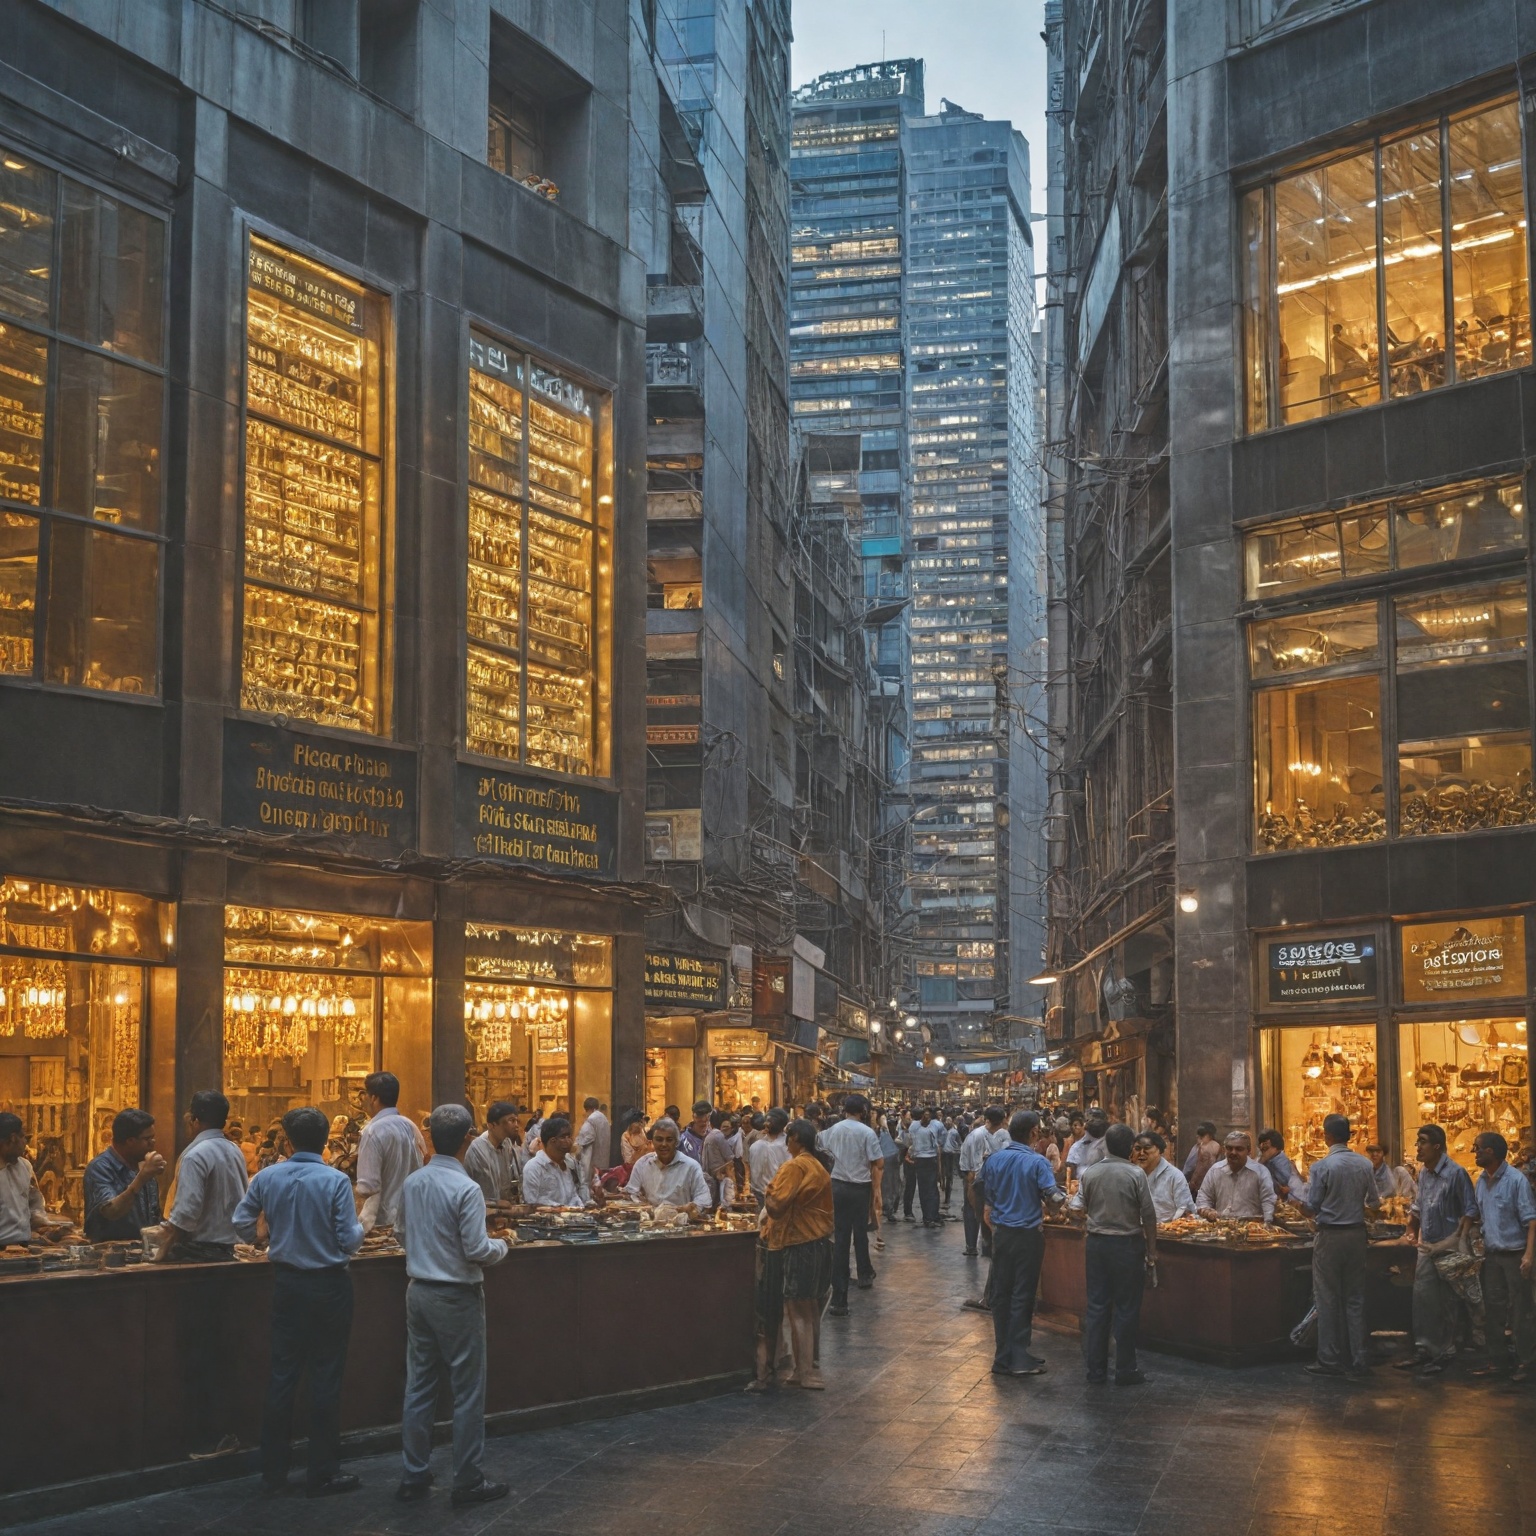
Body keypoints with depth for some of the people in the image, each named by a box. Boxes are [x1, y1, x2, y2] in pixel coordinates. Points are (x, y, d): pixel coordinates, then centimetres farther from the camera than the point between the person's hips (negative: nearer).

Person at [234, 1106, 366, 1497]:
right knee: (325, 1379, 5)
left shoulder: (267, 1178, -5)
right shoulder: (336, 1181, -17)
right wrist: (360, 1227, 6)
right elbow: (349, 1240, -16)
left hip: (287, 1284, 4)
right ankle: (323, 1474, 11)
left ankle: (274, 1471, 18)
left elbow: (242, 1223, 3)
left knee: (282, 1376, 12)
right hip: (329, 1286, -4)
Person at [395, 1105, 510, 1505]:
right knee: (467, 1390, 4)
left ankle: (414, 1476, 19)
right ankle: (468, 1480, 11)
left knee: (419, 1386, 13)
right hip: (456, 1298, -6)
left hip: (418, 1291, 7)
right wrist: (501, 1245, 0)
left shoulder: (412, 1183, 1)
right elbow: (476, 1251, -19)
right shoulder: (466, 1189, -20)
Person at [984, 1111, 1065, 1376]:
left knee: (1001, 1293, 11)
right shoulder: (1037, 1162, -14)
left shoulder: (994, 1159, 0)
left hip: (1001, 1233, 4)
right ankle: (1019, 1358, 3)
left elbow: (988, 1198, 6)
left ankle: (1003, 1356, 16)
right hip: (1028, 1233, -4)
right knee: (1022, 1295, 2)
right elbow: (1054, 1198, -19)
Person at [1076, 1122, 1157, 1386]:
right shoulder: (1135, 1175, -12)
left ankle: (1095, 1370, 14)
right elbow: (1148, 1216, -9)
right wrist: (1152, 1252, -1)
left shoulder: (1089, 1173, -2)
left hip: (1096, 1243, 4)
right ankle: (1125, 1371, 9)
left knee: (1097, 1305, 9)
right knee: (1126, 1309, 4)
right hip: (1127, 1243, -4)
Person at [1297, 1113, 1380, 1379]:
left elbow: (1311, 1208, -11)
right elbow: (1375, 1204, 8)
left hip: (1330, 1237, -4)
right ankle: (1357, 1361, 12)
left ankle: (1329, 1360, 7)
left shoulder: (1321, 1167, -13)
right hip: (1357, 1235, 4)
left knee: (1328, 1298, 4)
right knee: (1355, 1298, 10)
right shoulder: (1365, 1165, 0)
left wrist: (1298, 1200, 10)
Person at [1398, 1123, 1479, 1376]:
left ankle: (1444, 1353, 11)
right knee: (1422, 1298, 9)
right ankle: (1424, 1349, 17)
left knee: (1446, 1301, 2)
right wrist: (1411, 1230, 10)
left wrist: (1457, 1240, -21)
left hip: (1448, 1248, -7)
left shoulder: (1456, 1173, -14)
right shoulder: (1423, 1172, 8)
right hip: (1427, 1246, 7)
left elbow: (1471, 1210, -14)